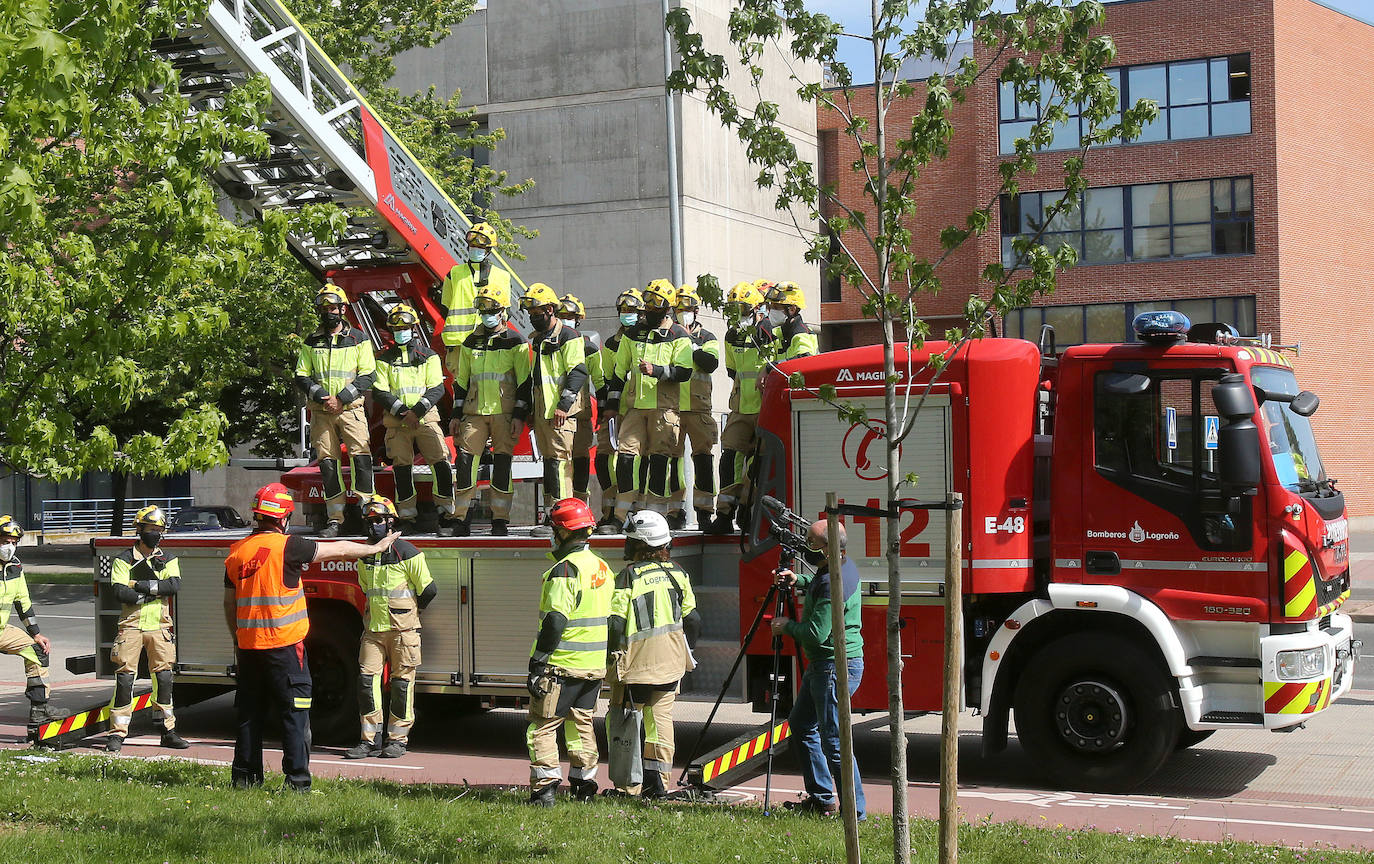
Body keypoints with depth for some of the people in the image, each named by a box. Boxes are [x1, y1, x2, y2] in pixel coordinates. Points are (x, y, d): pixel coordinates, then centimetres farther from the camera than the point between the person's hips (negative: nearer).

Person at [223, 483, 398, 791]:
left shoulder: (237, 551, 7)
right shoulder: (286, 546, -11)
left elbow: (230, 603, 14)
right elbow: (338, 550, -3)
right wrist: (376, 547, 10)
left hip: (249, 646, 6)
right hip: (283, 643, -6)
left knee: (250, 712, 14)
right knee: (295, 712, -1)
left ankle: (245, 776, 18)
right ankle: (297, 780, -3)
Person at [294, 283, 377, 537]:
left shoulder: (358, 339, 6)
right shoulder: (312, 342, 13)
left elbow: (367, 375, 0)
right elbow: (301, 376, 10)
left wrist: (341, 398, -11)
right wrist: (320, 395, -8)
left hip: (350, 409, -2)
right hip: (320, 412, 2)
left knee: (361, 457, -15)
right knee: (327, 462, -1)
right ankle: (335, 520, 3)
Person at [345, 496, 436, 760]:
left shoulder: (407, 552, -7)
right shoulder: (365, 556, 11)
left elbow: (428, 589, -4)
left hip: (402, 629, -5)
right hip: (373, 629, 5)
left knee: (402, 684, 0)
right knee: (367, 680, -2)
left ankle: (397, 739, 8)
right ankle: (371, 739, 3)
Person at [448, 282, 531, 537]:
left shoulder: (516, 342, 1)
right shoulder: (471, 342, 14)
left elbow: (524, 382, -1)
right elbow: (462, 381, 19)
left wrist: (519, 415, -8)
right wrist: (456, 414, 13)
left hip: (504, 412, -3)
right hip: (474, 411, 3)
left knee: (502, 463, -2)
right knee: (466, 459, -5)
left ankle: (500, 520, 5)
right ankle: (461, 518, 1)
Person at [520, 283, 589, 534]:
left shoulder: (568, 337, -8)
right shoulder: (536, 339, 20)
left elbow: (577, 373, -15)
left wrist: (564, 405, -21)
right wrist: (529, 409, 24)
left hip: (560, 411, -9)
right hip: (541, 409, 9)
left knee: (560, 460, -11)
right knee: (549, 460, 10)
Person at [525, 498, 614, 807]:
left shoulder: (565, 570, -16)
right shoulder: (603, 567, 11)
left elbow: (555, 621, -22)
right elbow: (611, 617, 18)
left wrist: (537, 662, -18)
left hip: (562, 664, -8)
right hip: (595, 665, 8)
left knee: (543, 724, -1)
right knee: (582, 723, 17)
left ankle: (545, 784, -7)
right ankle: (584, 782, 20)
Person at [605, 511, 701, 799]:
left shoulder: (628, 577, -13)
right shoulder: (677, 573, 4)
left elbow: (614, 624, -15)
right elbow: (692, 618, 9)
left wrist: (611, 656, -2)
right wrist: (685, 650, 22)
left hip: (637, 662, -5)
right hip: (671, 661, 5)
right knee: (661, 715, 12)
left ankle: (630, 787, 3)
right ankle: (658, 781, 10)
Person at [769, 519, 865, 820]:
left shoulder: (833, 584, -25)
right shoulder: (844, 565, 7)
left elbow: (816, 633, -26)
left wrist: (787, 626, -8)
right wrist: (798, 581, 12)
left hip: (836, 667, -11)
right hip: (822, 664, 11)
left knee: (833, 740, -7)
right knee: (801, 725, 20)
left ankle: (854, 811, -1)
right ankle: (821, 798, 28)